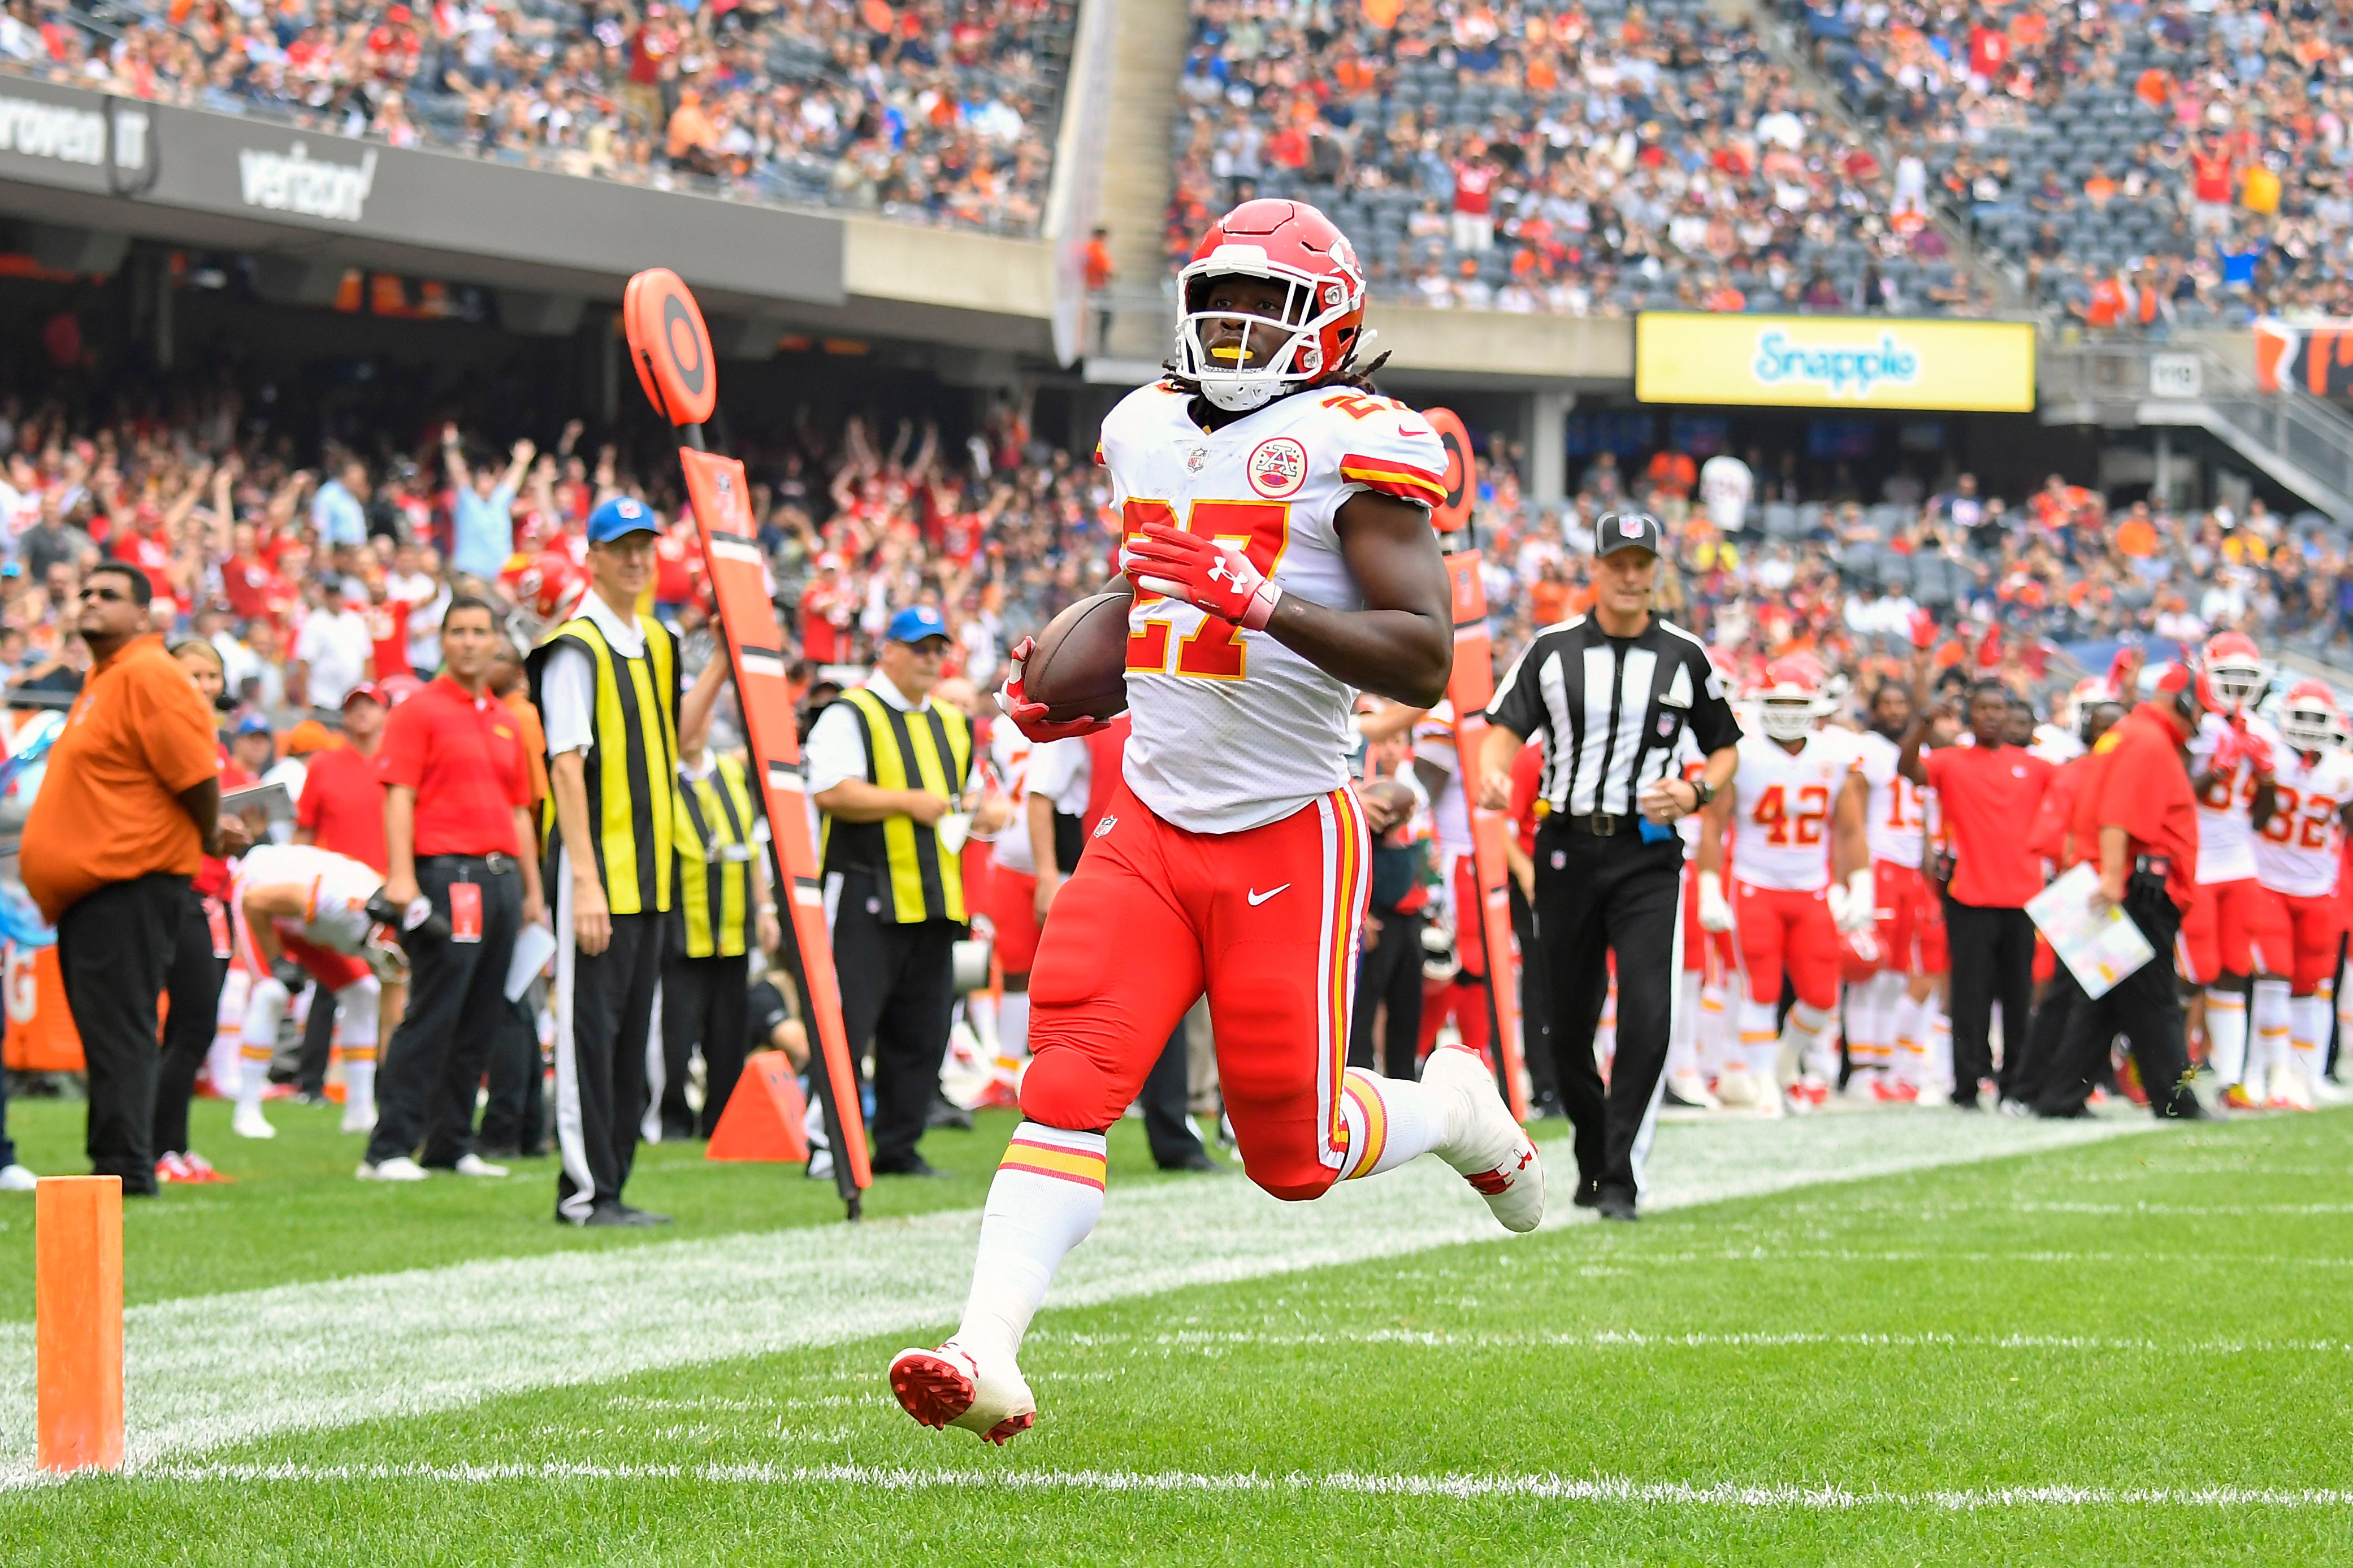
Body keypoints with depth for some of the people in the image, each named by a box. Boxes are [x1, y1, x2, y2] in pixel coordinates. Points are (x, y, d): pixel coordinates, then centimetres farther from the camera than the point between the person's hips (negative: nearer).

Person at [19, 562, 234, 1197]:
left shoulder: (149, 675, -13)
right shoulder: (102, 679, 19)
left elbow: (196, 771, -17)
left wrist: (209, 839, -3)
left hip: (130, 880, -10)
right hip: (89, 884, 10)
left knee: (116, 1027, -11)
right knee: (104, 1027, 11)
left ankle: (124, 1168, -11)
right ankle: (114, 1166, 14)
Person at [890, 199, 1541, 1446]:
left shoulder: (1349, 446, -10)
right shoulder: (1149, 430, 11)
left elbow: (1425, 662, -18)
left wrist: (1264, 603, -28)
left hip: (1286, 840, -5)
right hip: (1150, 823, 5)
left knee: (1294, 1154, 3)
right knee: (1068, 1087, -13)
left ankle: (1450, 1109, 34)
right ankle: (987, 1358, -20)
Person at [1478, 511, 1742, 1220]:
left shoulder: (1684, 657, 5)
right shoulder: (1553, 650, 5)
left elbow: (1726, 748, 13)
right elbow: (1506, 730, -3)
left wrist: (1697, 793, -8)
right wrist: (1493, 773, -26)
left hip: (1647, 852, -1)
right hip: (1566, 848, 1)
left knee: (1647, 1013, -16)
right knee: (1568, 1021, 7)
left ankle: (1621, 1178, -14)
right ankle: (1592, 1155, 28)